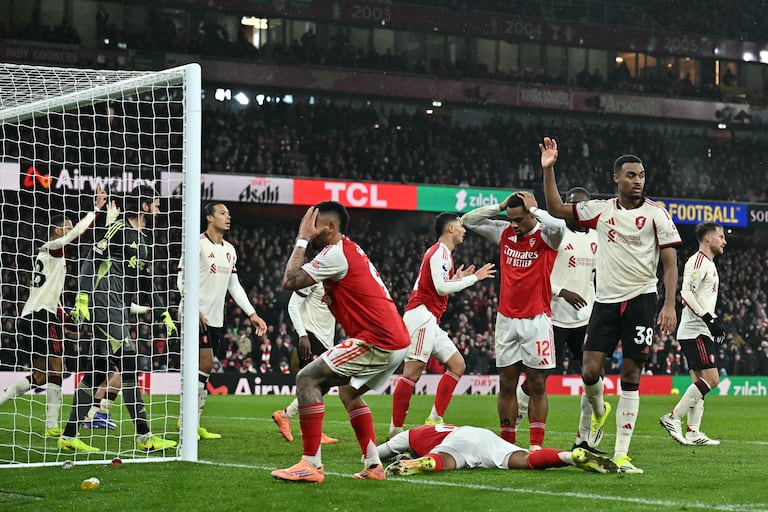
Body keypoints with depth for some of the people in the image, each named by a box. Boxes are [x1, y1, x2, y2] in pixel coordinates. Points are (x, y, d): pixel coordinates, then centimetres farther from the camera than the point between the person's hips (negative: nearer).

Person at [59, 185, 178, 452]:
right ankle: (144, 436, -10)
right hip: (102, 303, -9)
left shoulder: (145, 239, 19)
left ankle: (69, 436, 9)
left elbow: (146, 283, 25)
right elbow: (91, 262, -12)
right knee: (128, 365, -11)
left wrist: (163, 314, 20)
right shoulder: (119, 229, -7)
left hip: (120, 307, 9)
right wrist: (82, 298, -20)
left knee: (99, 370, 6)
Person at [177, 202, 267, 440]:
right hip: (197, 316, -7)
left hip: (216, 319, 7)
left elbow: (235, 285, 19)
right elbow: (182, 279, -10)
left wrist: (252, 314, 12)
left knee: (203, 370, 6)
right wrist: (194, 309, -19)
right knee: (205, 364, -16)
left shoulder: (230, 250, 15)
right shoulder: (197, 244, -7)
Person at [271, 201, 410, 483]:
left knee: (307, 379, -9)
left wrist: (301, 240, -1)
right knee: (348, 391, 30)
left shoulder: (336, 253, -10)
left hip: (377, 341, -10)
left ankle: (311, 464, -13)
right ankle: (373, 465, 25)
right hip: (397, 341, 10)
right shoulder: (352, 251, 21)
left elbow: (290, 280, -12)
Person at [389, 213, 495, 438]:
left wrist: (458, 278, 20)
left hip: (430, 321, 11)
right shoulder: (441, 251, -7)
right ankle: (396, 429, -14)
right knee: (413, 371, -14)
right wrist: (473, 278, -9)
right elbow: (441, 287, -17)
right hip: (421, 315, -11)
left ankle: (434, 419, 1)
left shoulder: (441, 252, 23)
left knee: (457, 365, 7)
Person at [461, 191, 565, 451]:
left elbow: (558, 225, -28)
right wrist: (500, 206, 3)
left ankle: (536, 445, -1)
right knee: (506, 384, 4)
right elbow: (468, 221, 12)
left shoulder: (545, 235, -5)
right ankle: (506, 444, 8)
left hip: (536, 320, -4)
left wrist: (533, 208, -13)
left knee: (537, 385, -1)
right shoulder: (504, 233, 9)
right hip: (506, 319, 4)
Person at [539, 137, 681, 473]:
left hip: (640, 300, -2)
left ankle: (621, 454, -1)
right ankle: (599, 411, 29)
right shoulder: (601, 209, 7)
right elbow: (556, 209, 12)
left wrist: (669, 304, -13)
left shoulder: (655, 213, -2)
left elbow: (670, 262, -3)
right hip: (605, 300, 3)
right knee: (590, 371, -7)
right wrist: (548, 170, 2)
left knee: (630, 375, -3)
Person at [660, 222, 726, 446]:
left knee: (700, 382, 7)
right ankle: (673, 418, -12)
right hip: (694, 331, -10)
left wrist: (715, 321, 19)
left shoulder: (709, 264, 21)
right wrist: (709, 319, -23)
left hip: (702, 332, 10)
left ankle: (692, 432, 7)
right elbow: (686, 294, -20)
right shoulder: (697, 262, -10)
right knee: (710, 379, -15)